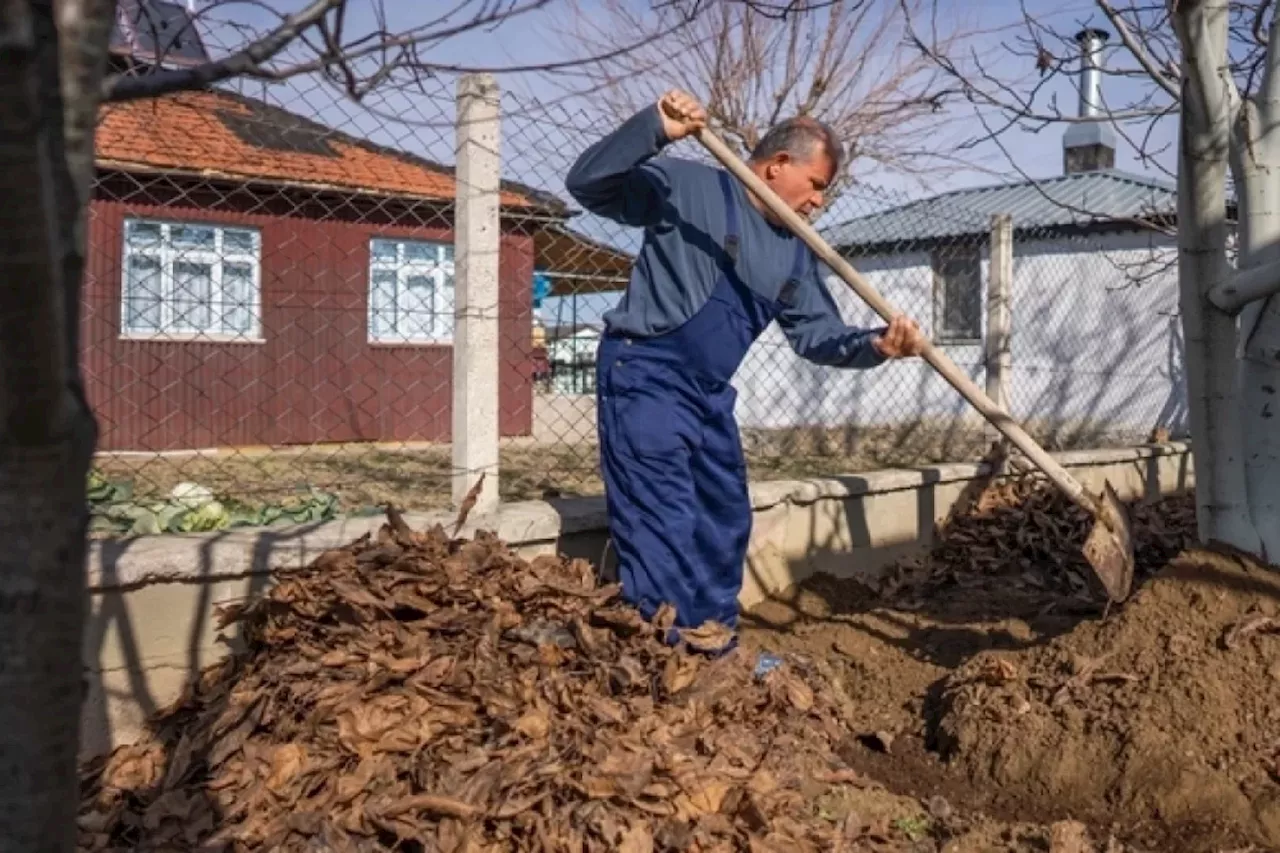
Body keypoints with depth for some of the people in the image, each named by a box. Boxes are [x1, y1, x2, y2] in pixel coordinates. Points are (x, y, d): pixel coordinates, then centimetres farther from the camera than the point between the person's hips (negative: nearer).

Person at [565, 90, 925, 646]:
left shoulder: (795, 253, 11)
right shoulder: (686, 185, -10)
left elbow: (816, 335, 9)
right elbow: (587, 184, -17)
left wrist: (876, 345, -10)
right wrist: (654, 130, -30)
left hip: (708, 392, 9)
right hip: (643, 376, -9)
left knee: (725, 520, 16)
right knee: (664, 526, -12)